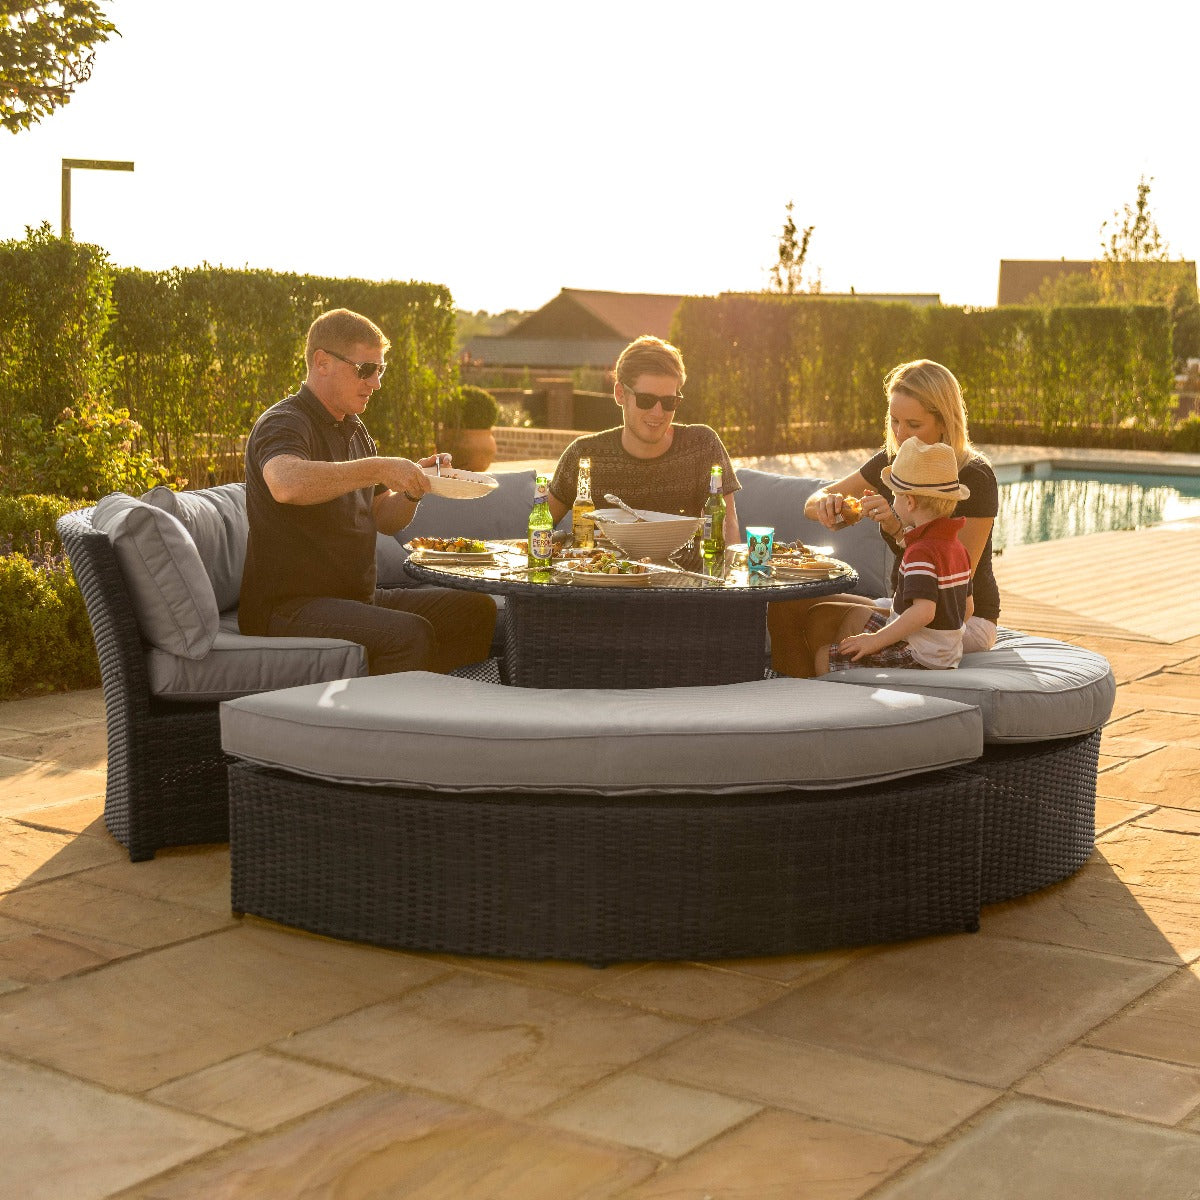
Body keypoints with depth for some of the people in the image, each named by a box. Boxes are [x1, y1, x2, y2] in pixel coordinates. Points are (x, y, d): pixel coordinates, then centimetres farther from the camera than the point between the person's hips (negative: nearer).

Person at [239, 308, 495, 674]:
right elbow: (286, 484, -36)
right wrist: (378, 469, -34)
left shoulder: (354, 430, 18)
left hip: (358, 597, 9)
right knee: (409, 634, -32)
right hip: (290, 606, -9)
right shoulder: (283, 423, -11)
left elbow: (384, 518, 21)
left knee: (478, 610, -1)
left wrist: (414, 489, 0)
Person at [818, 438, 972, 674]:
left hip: (918, 657, -10)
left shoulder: (921, 551, -24)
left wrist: (876, 640, -28)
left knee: (824, 656, -6)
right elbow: (967, 607, 13)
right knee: (855, 614, 28)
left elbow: (924, 610, -35)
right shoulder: (957, 547, 6)